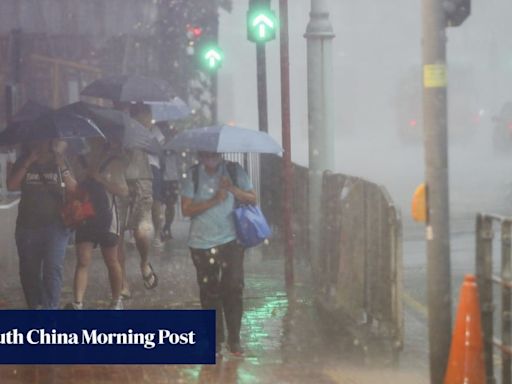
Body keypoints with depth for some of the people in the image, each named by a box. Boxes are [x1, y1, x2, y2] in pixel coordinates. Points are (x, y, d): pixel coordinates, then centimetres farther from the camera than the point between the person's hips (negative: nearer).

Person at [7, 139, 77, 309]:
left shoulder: (60, 163, 5)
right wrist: (28, 162, -13)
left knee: (53, 268, -14)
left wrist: (62, 166, -19)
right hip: (27, 226, 2)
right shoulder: (24, 163, 8)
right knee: (28, 270, 8)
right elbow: (11, 185, -7)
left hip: (55, 225, -2)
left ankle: (50, 308, -18)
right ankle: (33, 306, 22)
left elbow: (73, 189, -7)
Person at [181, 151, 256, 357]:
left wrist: (233, 189, -17)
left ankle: (234, 338, 7)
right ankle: (215, 340, 15)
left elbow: (252, 199, 0)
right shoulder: (193, 175, -2)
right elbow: (186, 209, -7)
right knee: (209, 291, 4)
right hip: (202, 243, 0)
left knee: (234, 288, -4)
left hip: (231, 240, 0)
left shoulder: (234, 171, 1)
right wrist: (213, 201, -18)